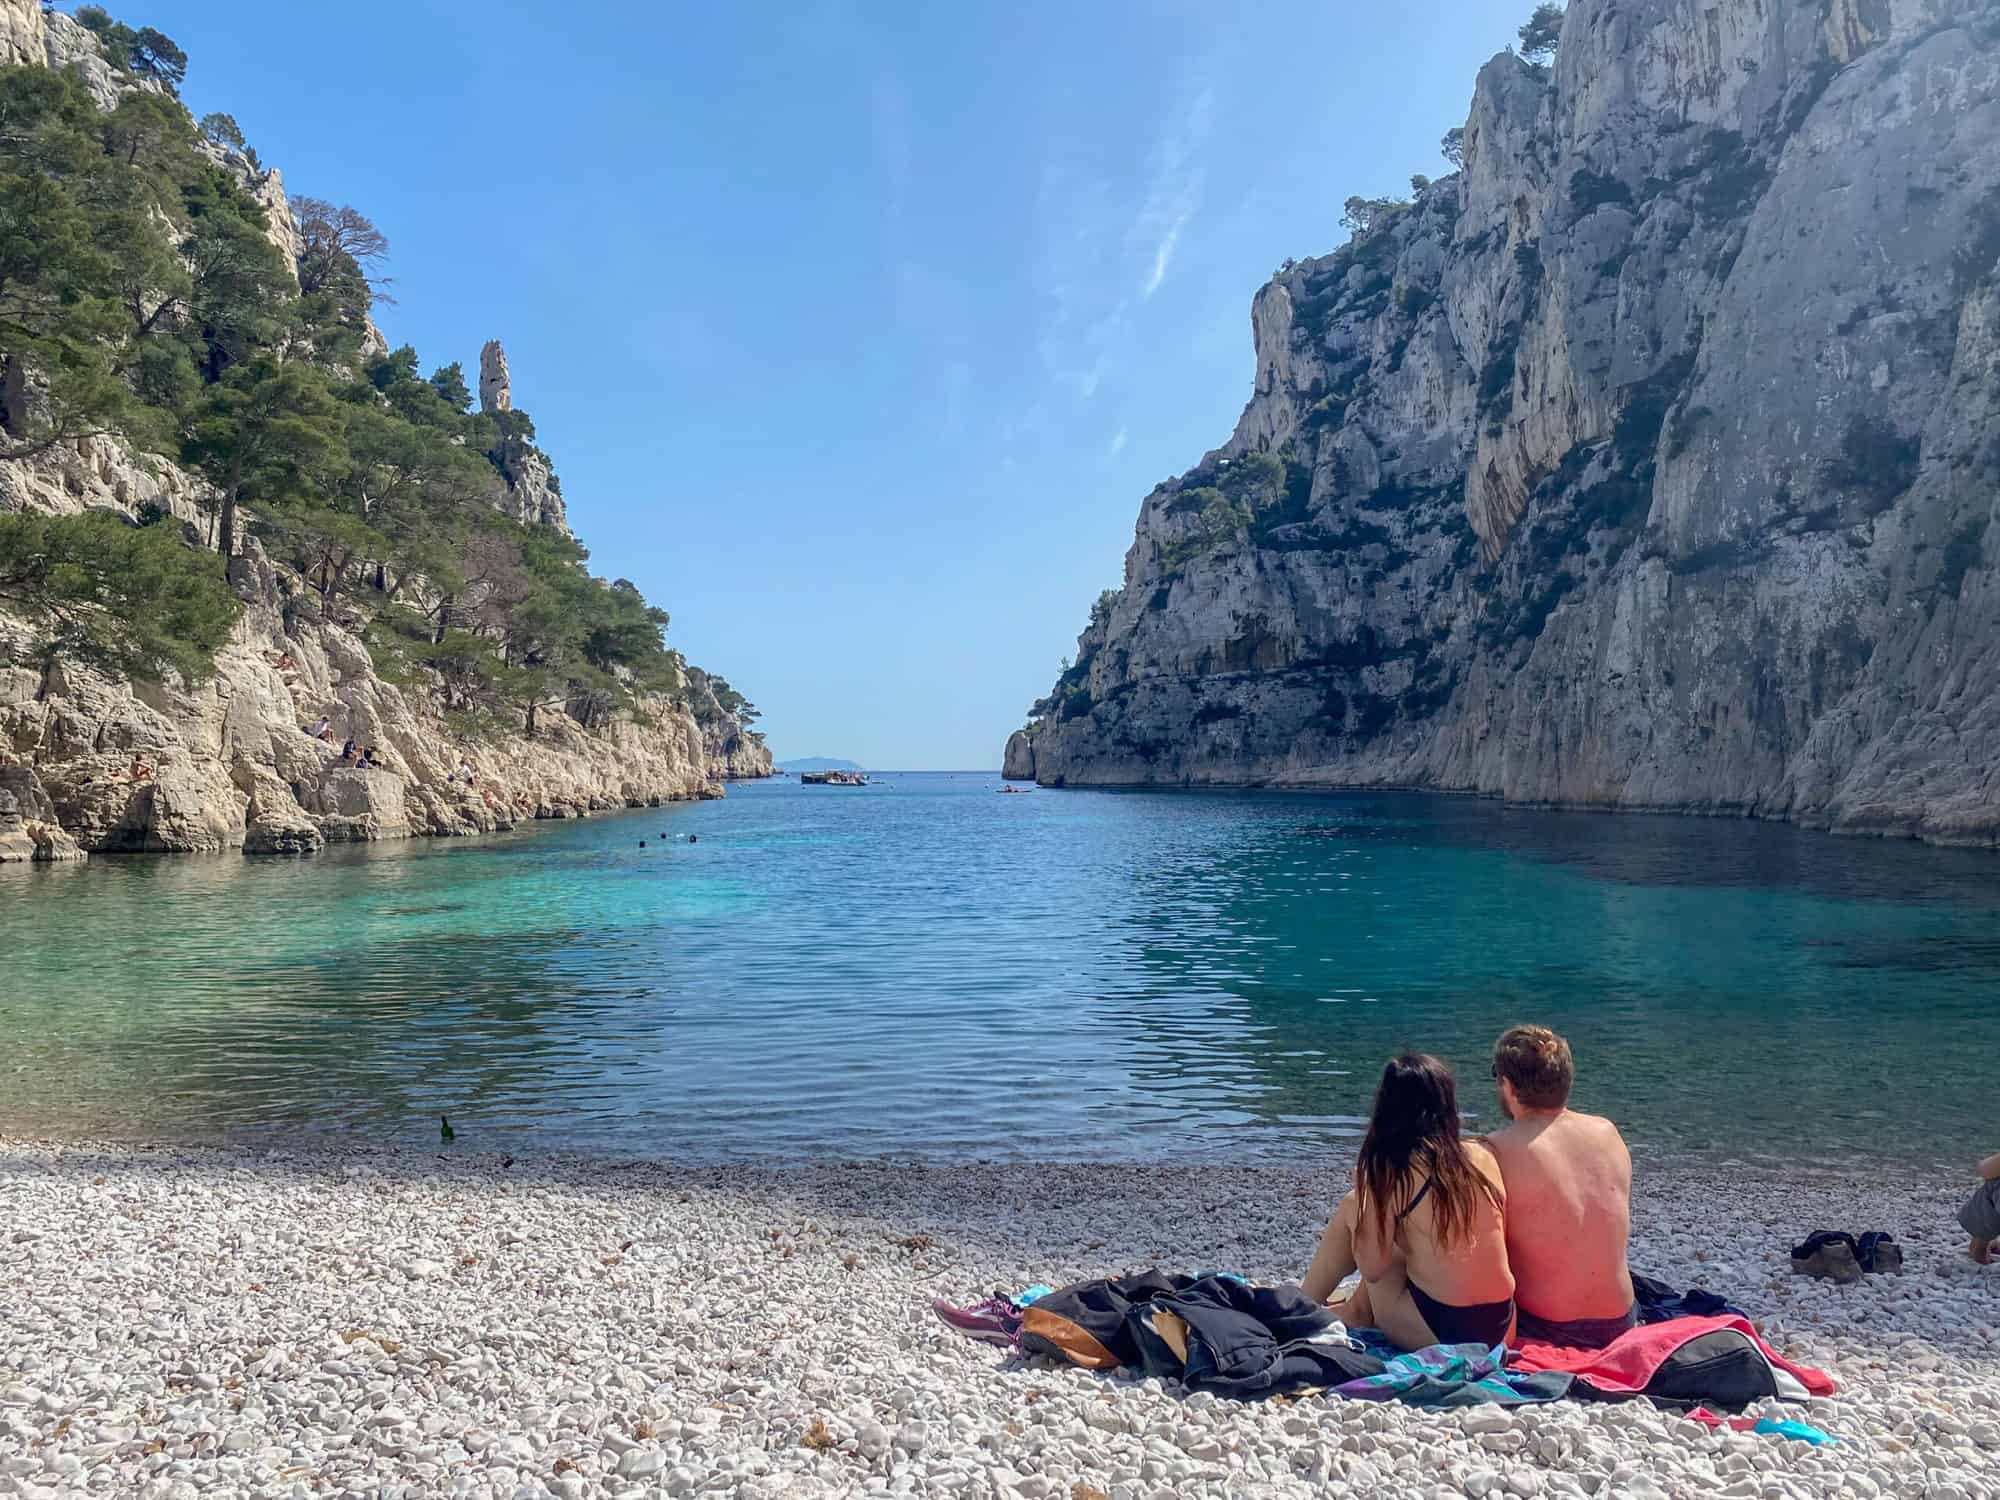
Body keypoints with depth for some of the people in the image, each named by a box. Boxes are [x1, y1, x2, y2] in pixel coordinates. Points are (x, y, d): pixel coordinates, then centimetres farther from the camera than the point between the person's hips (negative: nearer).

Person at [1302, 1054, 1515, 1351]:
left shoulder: (1387, 1172, -12)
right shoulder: (1482, 1157, 1)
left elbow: (1372, 1269, -8)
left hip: (1438, 1333, -6)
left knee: (1351, 1208, 9)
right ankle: (1358, 1310, 40)